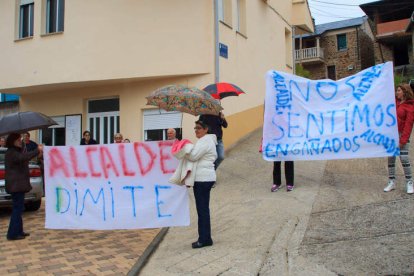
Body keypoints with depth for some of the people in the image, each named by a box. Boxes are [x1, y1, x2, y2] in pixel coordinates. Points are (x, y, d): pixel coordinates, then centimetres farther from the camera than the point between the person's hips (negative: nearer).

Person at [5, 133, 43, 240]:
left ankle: (18, 231, 19)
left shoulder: (16, 151, 19)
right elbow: (23, 157, -32)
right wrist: (37, 151, -35)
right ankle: (12, 234, -6)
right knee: (18, 208, -9)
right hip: (16, 184, -11)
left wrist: (37, 153, 9)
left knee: (18, 207, 13)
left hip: (18, 184, 11)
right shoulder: (11, 153, -14)